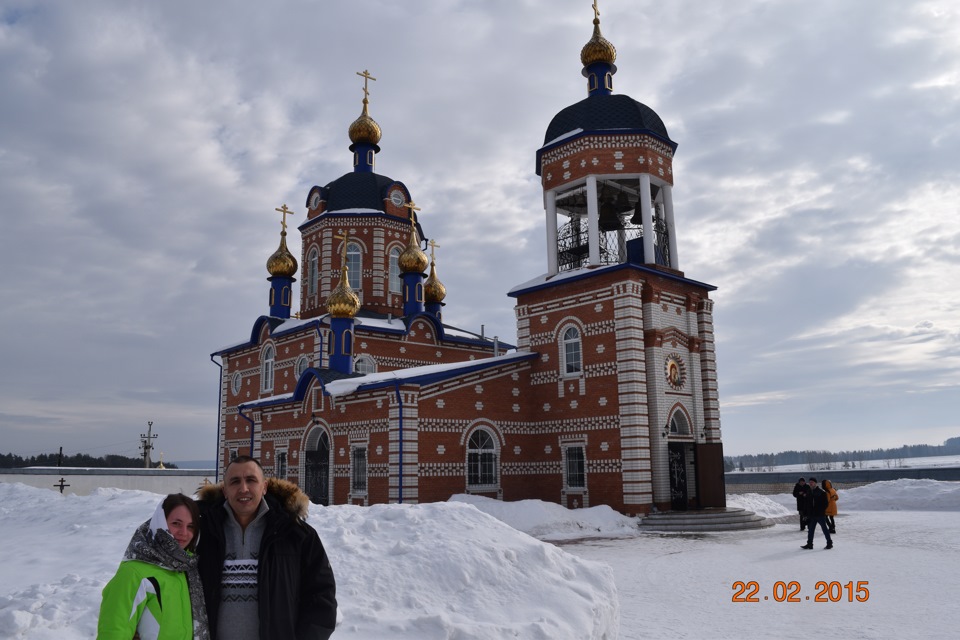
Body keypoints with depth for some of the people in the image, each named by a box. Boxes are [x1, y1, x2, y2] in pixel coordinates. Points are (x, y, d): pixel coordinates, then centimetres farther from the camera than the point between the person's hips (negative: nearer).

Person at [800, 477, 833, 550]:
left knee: (824, 529, 3)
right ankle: (809, 544, 12)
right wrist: (805, 513, 9)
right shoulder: (808, 493, 11)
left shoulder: (821, 492, -6)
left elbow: (825, 503, -7)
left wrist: (821, 511, -15)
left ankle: (829, 543, 13)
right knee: (810, 530, 6)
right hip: (811, 515, 6)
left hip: (820, 515, -6)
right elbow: (806, 504, 15)